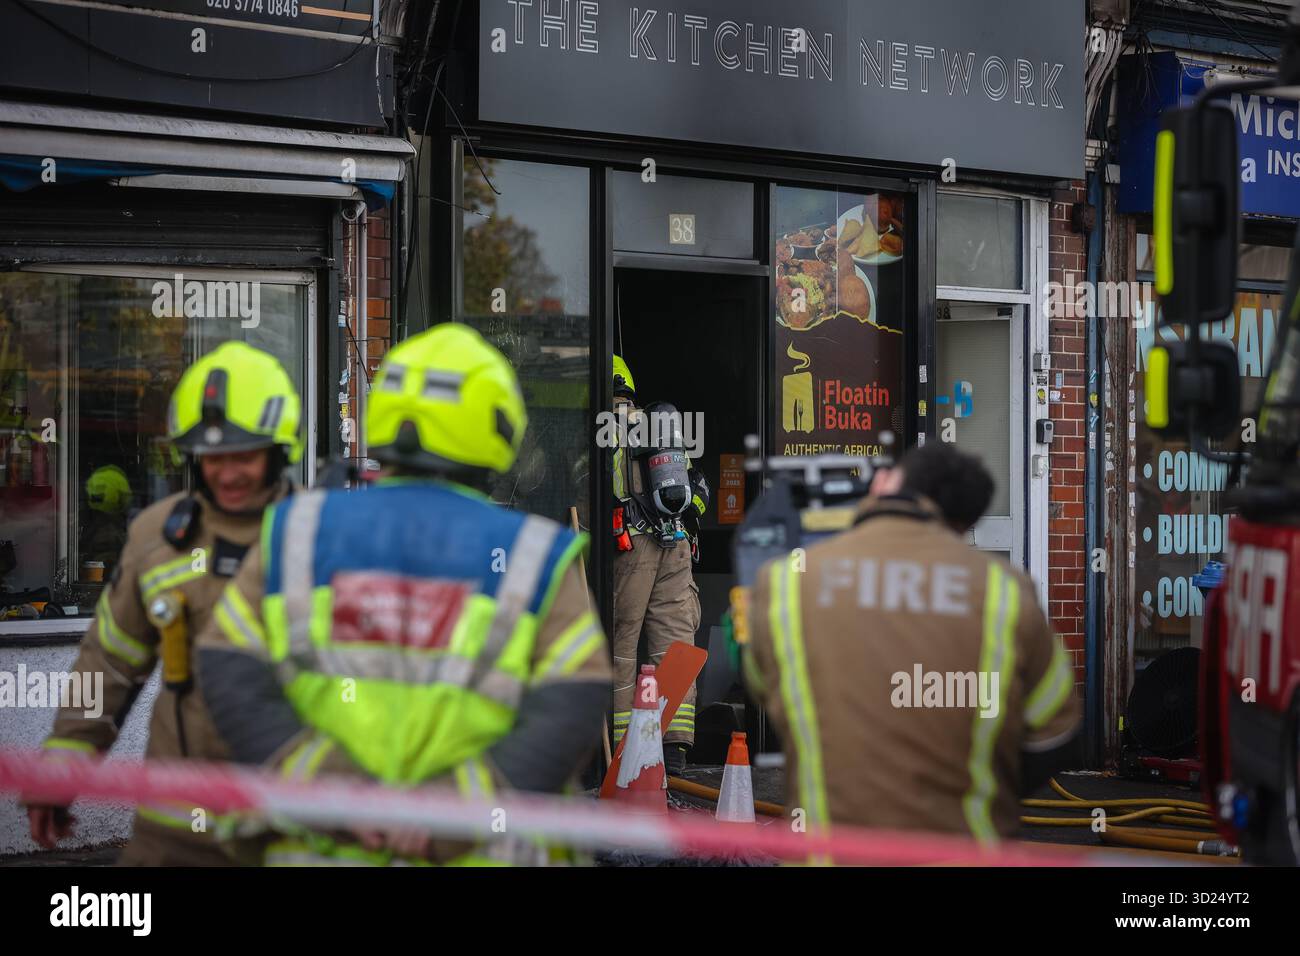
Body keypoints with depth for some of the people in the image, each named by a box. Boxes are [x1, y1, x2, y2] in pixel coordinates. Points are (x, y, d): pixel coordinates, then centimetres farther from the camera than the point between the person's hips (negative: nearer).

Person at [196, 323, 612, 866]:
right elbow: (570, 717, -14)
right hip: (473, 858, -1)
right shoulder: (538, 560, -2)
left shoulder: (295, 537, 3)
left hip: (318, 849, 2)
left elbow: (231, 678, -6)